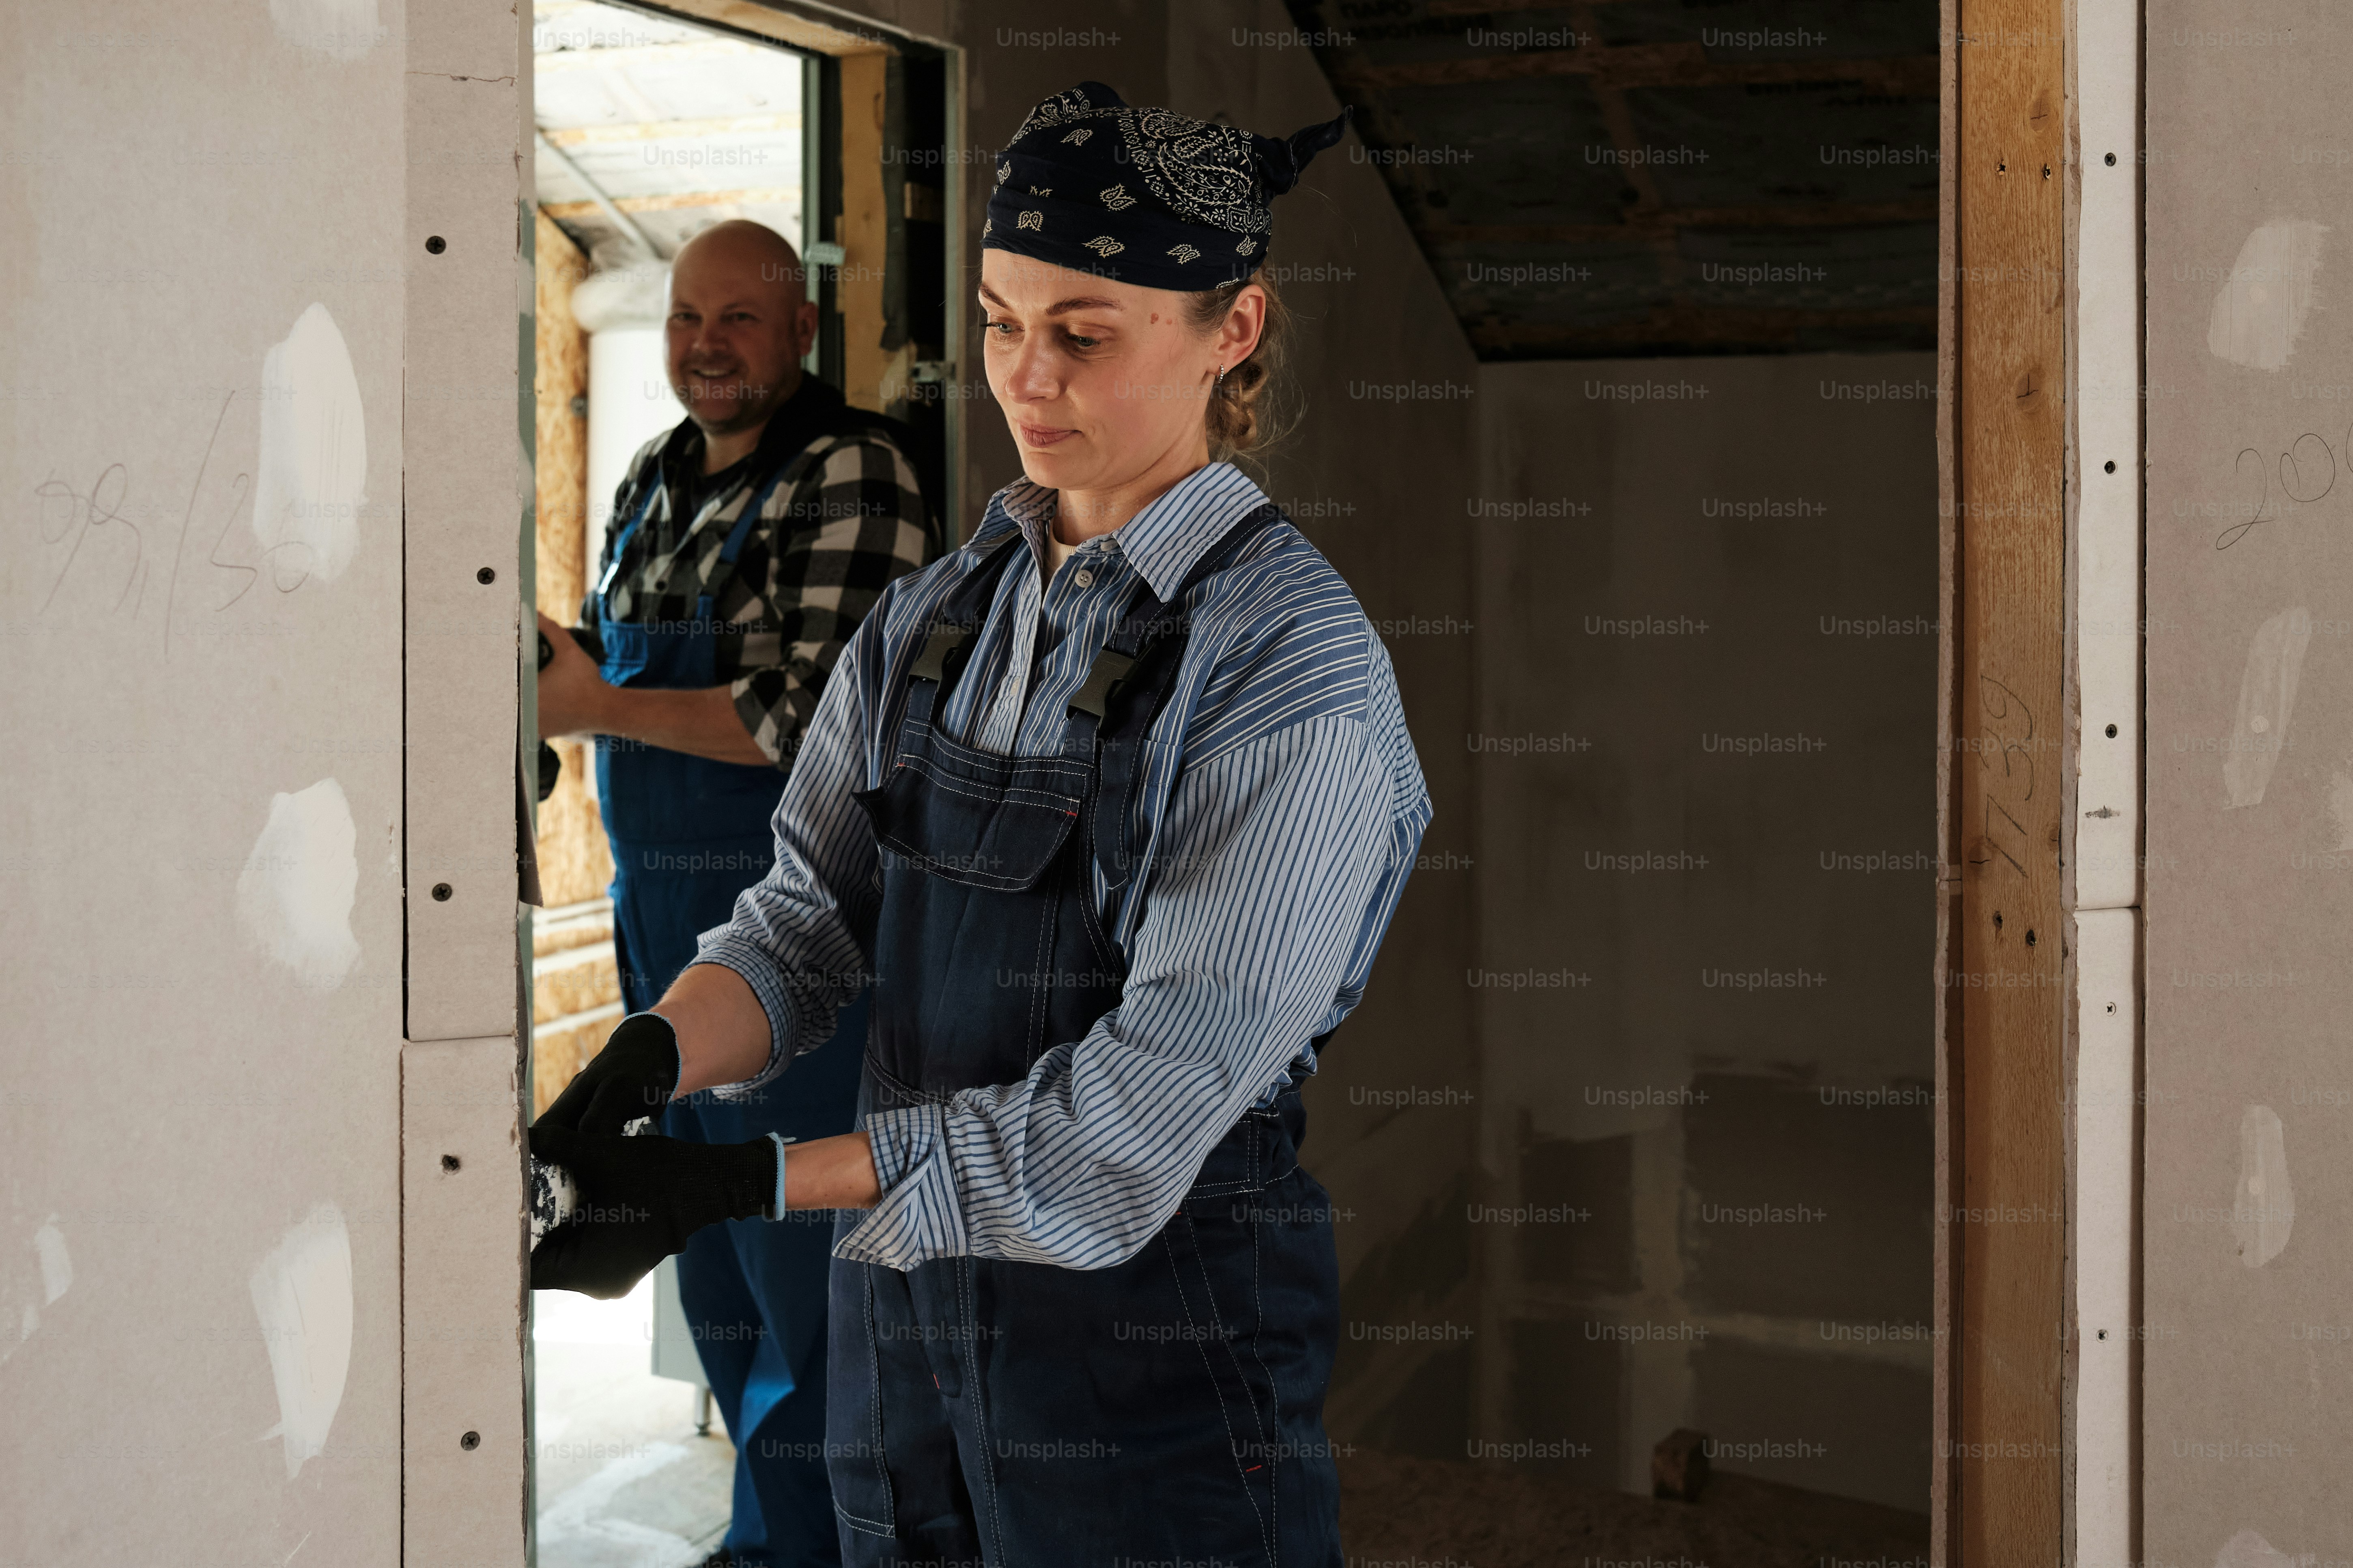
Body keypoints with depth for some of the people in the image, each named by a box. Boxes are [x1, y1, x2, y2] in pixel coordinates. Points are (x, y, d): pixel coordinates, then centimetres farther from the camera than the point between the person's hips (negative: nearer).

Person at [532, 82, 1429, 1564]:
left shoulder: (1296, 672, -16)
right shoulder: (937, 614, 5)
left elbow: (1141, 1116, -22)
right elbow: (802, 928, -1)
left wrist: (735, 1184, -25)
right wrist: (640, 1062, -22)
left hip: (1151, 1337, -5)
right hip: (902, 1306, 6)